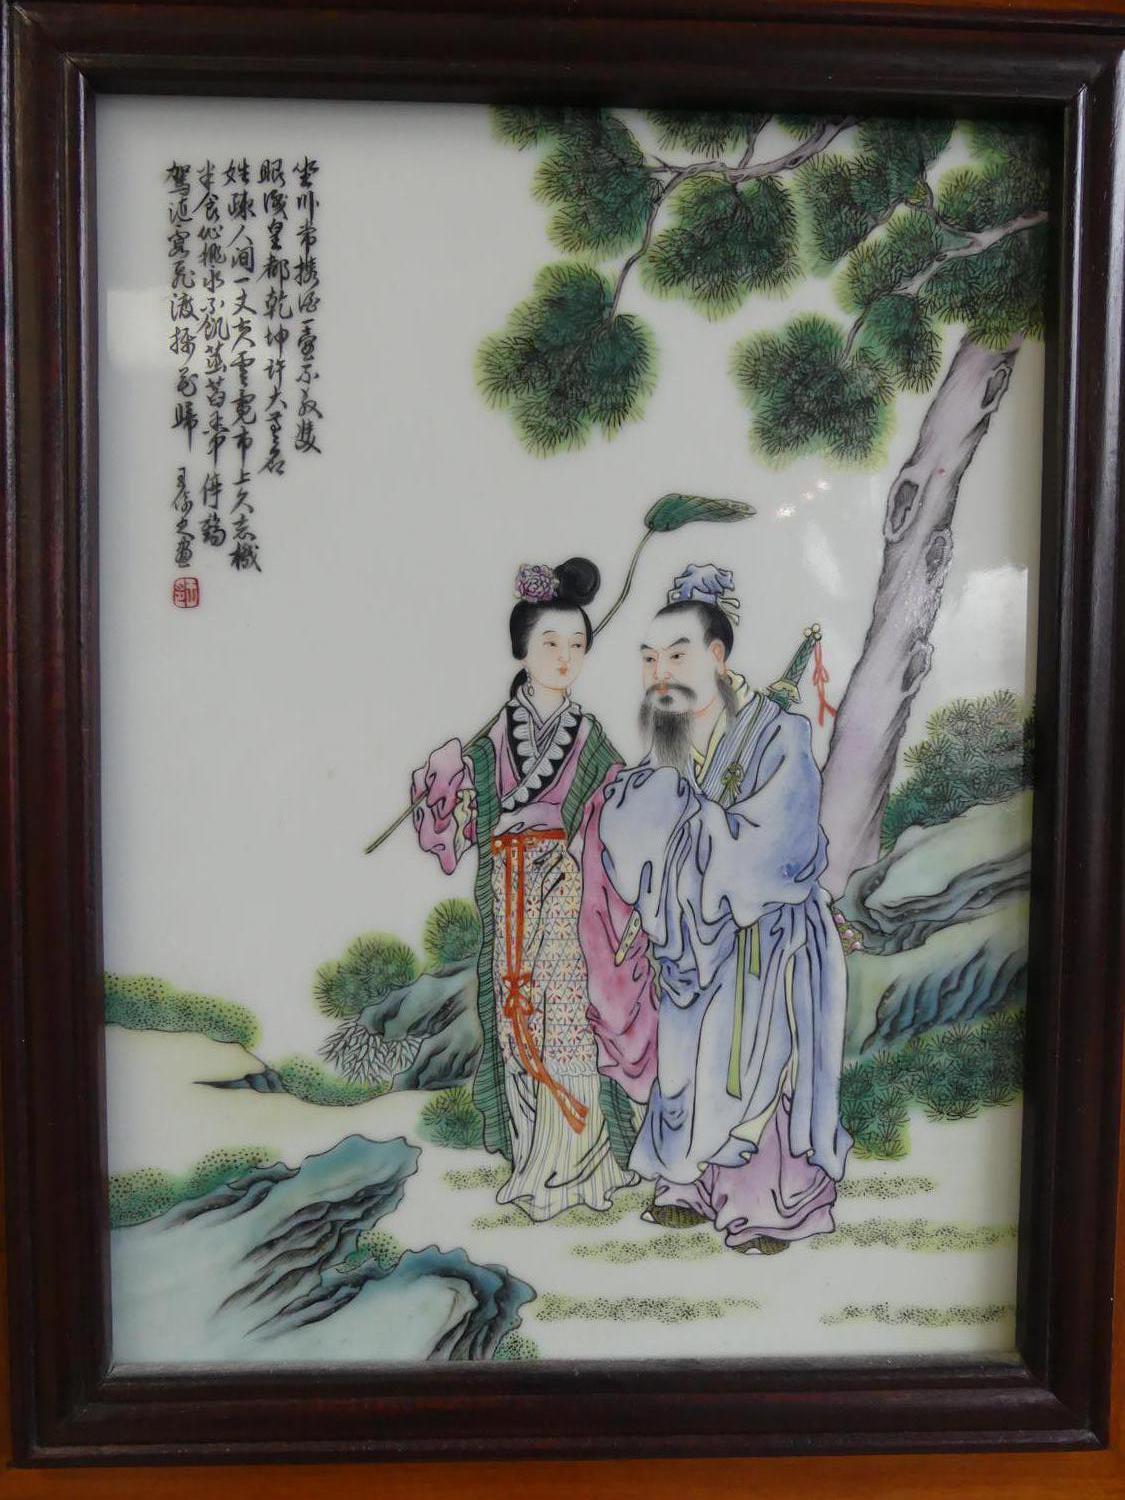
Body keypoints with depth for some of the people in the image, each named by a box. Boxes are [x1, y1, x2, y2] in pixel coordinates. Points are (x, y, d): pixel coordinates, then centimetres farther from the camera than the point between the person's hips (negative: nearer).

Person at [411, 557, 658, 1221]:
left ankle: (582, 1162, 17)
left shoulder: (593, 741, 3)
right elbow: (463, 830, 2)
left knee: (574, 1028, 0)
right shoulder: (492, 743, 4)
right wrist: (445, 778, -15)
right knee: (520, 1026, 6)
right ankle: (534, 1163, 22)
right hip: (514, 915, 1)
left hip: (574, 913, -1)